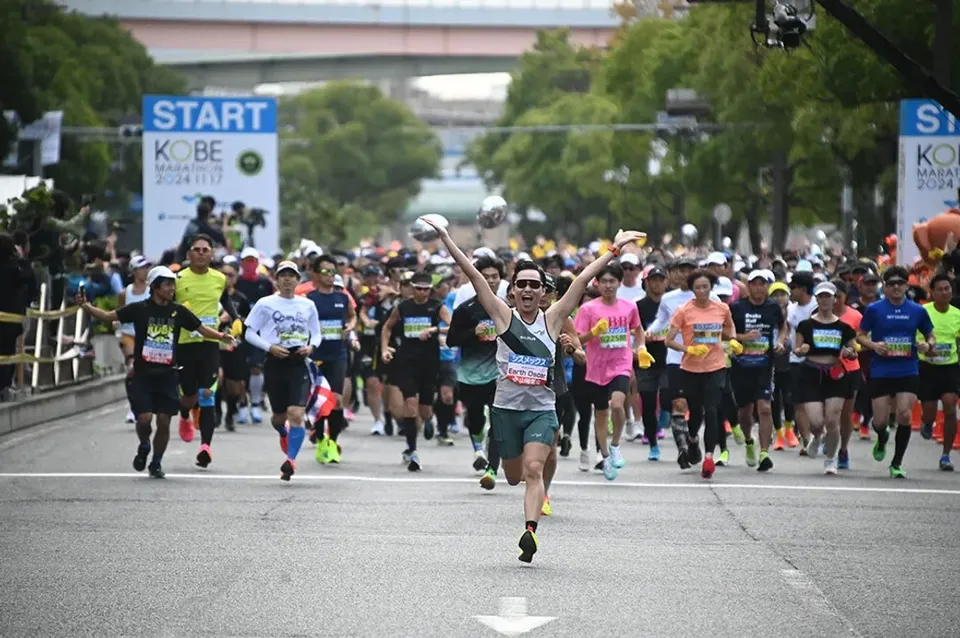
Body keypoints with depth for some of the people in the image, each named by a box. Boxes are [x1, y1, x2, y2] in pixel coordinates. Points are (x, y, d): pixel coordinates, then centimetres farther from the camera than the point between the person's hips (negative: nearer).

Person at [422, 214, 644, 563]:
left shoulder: (552, 319, 2)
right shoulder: (504, 315, 0)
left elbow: (582, 280, -1)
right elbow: (473, 274, -4)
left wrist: (613, 250, -3)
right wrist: (445, 238, -7)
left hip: (542, 409, -1)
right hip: (506, 407, 1)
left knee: (533, 469, -18)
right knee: (514, 476, 12)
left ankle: (530, 530, -26)